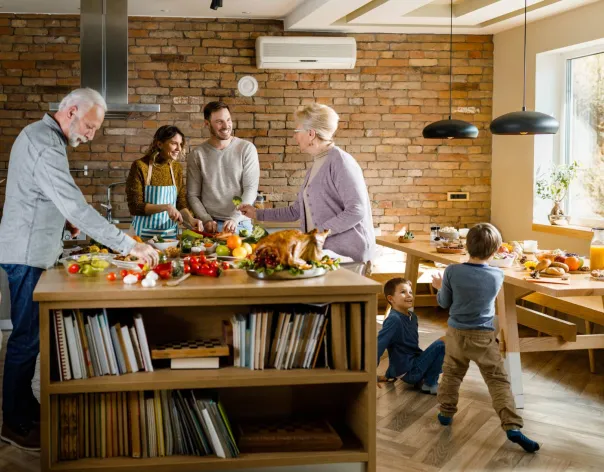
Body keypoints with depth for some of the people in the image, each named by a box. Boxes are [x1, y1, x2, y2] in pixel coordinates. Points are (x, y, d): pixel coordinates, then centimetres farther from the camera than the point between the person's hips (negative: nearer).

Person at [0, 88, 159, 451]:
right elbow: (77, 206, -29)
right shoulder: (46, 144, -22)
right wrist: (129, 246, -31)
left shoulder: (40, 135, 12)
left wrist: (64, 220, 9)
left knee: (30, 334, 15)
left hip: (33, 251, 10)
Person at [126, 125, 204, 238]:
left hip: (170, 234, 5)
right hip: (145, 235, -4)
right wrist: (166, 207, -24)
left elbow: (181, 204, 7)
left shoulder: (176, 168, 5)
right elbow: (134, 207, -14)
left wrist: (190, 220, -13)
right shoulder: (140, 166, -11)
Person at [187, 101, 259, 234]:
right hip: (210, 225, 1)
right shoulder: (197, 155, 3)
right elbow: (193, 195, 4)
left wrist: (235, 218, -17)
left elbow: (251, 188, -6)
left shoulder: (247, 149, -1)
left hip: (241, 224, 0)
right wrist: (206, 219, -11)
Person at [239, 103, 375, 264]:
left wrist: (318, 232, -18)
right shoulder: (315, 166, 16)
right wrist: (258, 213, 25)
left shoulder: (340, 161, -12)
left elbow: (356, 211, -20)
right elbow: (297, 211, 23)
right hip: (322, 252, 8)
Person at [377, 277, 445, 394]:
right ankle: (430, 384, -4)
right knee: (442, 344, -16)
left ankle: (422, 380, 10)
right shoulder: (394, 320, -20)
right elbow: (378, 346, -25)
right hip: (408, 372, -9)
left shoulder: (412, 317, 7)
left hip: (415, 365, 9)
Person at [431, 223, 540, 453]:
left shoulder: (452, 272, -14)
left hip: (457, 333, 1)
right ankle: (512, 427, -9)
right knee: (498, 381, 0)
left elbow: (444, 303, -1)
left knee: (451, 374, 22)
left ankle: (446, 413, 34)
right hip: (484, 337, -1)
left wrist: (439, 287, 19)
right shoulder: (498, 275, -11)